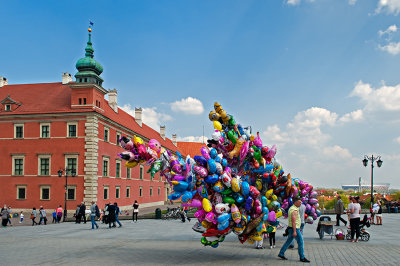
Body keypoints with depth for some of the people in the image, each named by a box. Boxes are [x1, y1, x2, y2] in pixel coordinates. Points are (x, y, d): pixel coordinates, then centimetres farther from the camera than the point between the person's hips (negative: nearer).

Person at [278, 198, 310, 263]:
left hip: (292, 228, 10)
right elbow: (293, 221, -24)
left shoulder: (292, 208, 13)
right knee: (301, 242, -4)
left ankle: (281, 254, 17)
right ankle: (302, 257, 1)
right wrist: (294, 231, -27)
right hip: (294, 228, -10)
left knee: (288, 241, 14)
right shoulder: (294, 210, -19)